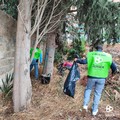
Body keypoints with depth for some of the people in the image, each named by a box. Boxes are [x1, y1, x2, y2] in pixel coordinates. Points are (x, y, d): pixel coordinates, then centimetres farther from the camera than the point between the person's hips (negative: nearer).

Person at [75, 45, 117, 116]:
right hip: (101, 78, 0)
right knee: (98, 93, 14)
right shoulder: (107, 56, 4)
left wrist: (77, 60, 8)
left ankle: (85, 105, 9)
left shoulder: (91, 54, 2)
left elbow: (84, 61, -10)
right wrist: (113, 73, 22)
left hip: (92, 77, 0)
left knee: (88, 89, 23)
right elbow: (114, 67, 1)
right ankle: (94, 110, 22)